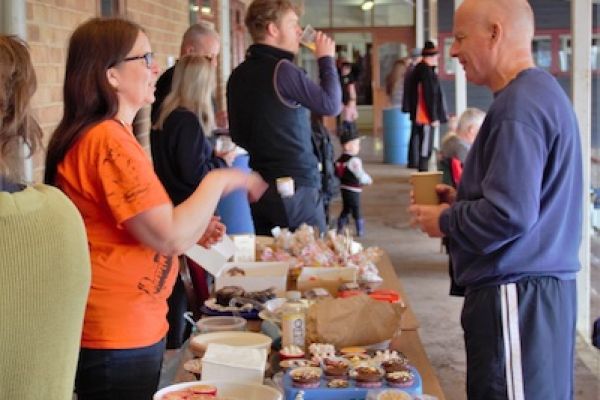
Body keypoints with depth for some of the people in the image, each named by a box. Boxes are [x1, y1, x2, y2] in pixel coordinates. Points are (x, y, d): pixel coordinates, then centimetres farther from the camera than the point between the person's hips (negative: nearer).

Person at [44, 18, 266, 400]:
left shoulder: (88, 135, 12)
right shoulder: (110, 139, -20)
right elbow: (171, 238, -25)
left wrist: (191, 230, 12)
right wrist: (219, 182, -11)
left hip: (126, 329, 10)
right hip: (120, 339, -10)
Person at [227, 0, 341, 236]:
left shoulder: (238, 75, 8)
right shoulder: (282, 69, -15)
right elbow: (331, 105, -9)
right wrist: (326, 59, 2)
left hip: (258, 186, 8)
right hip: (294, 184, -8)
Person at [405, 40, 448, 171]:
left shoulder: (417, 69, 11)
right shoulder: (427, 71, -18)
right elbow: (430, 96, -20)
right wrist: (434, 117, -17)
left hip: (417, 115, 10)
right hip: (426, 116, -10)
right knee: (426, 145, -4)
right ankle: (423, 170, -2)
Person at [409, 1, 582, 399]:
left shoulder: (518, 106, -19)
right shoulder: (542, 91, 14)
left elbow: (511, 214, -25)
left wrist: (445, 221, -9)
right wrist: (462, 200, 12)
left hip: (517, 292, -10)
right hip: (543, 286, 10)